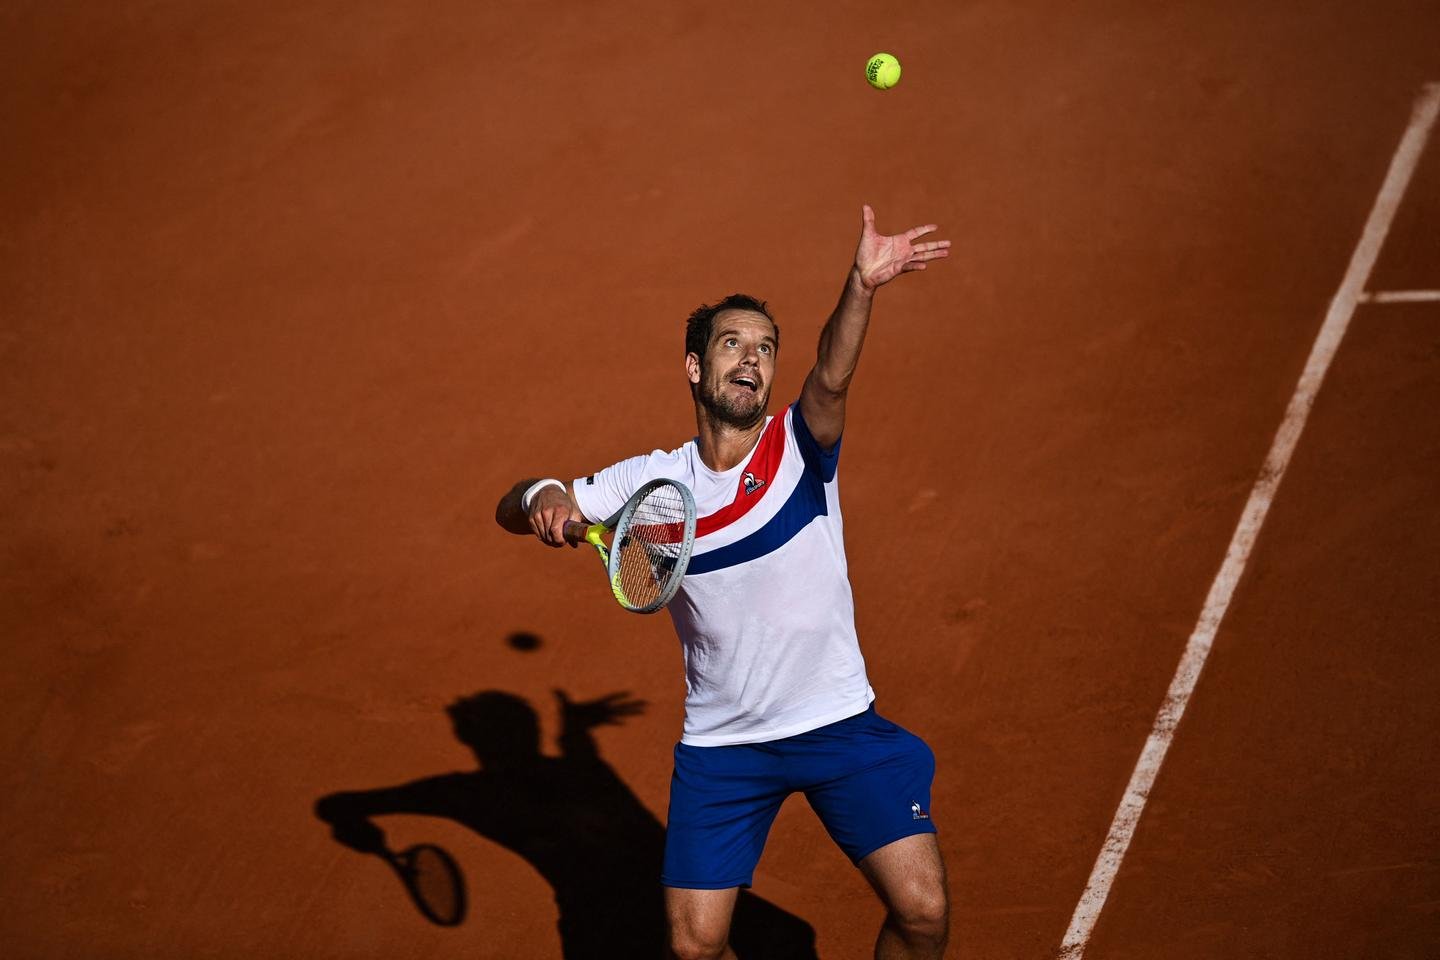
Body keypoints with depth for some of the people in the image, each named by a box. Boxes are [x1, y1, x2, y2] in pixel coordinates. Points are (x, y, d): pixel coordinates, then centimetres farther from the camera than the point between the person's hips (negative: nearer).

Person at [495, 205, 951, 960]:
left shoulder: (799, 447, -8)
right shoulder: (653, 482, -2)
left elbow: (833, 378, -30)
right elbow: (513, 509, 3)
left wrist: (861, 286, -50)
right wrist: (543, 500, -22)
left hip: (839, 726, -1)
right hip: (721, 744, 1)